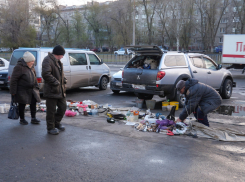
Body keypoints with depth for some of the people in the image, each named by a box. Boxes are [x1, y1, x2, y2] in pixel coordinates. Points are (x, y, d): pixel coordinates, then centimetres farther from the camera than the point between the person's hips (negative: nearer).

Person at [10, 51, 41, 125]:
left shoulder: (31, 67, 9)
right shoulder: (19, 67, -16)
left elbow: (34, 78, 20)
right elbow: (13, 80, -16)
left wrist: (36, 87, 18)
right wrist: (13, 91, -17)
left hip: (31, 89, 7)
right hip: (22, 90, -7)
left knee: (33, 103, 4)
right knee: (22, 105, 3)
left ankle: (33, 118, 14)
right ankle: (22, 119, 18)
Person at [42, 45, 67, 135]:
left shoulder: (58, 61, 17)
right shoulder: (47, 60, -14)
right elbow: (45, 74, -26)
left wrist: (64, 79, 11)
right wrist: (55, 82, -23)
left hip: (60, 90, 9)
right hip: (51, 90, -9)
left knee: (63, 107, 15)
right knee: (51, 110, 0)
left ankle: (57, 123, 32)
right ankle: (50, 128, 13)